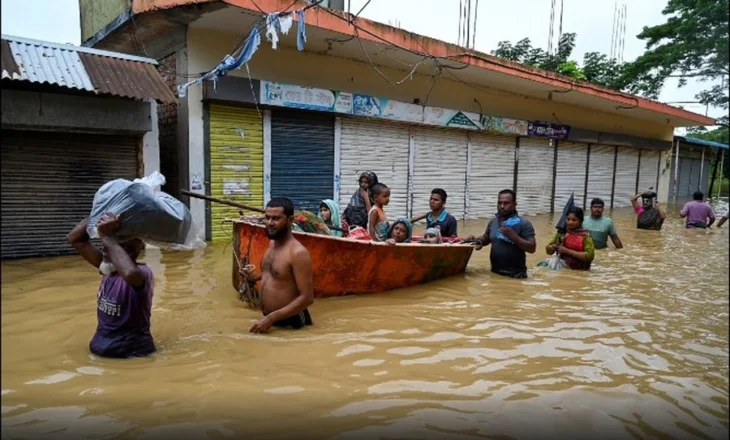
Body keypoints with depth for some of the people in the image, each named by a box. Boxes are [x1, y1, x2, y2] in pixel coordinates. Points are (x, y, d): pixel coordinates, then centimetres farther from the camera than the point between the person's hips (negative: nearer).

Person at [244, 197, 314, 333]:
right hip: (268, 318, 8)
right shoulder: (272, 243, 4)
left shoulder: (297, 252, -23)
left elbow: (307, 298, -25)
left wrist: (271, 318, -26)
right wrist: (256, 278, 14)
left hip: (289, 323, -8)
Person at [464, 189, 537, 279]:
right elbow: (486, 238, 20)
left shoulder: (524, 224, -10)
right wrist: (475, 240, -1)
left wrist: (512, 235, -23)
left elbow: (532, 248, -15)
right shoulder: (493, 221, 6)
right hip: (494, 272, 5)